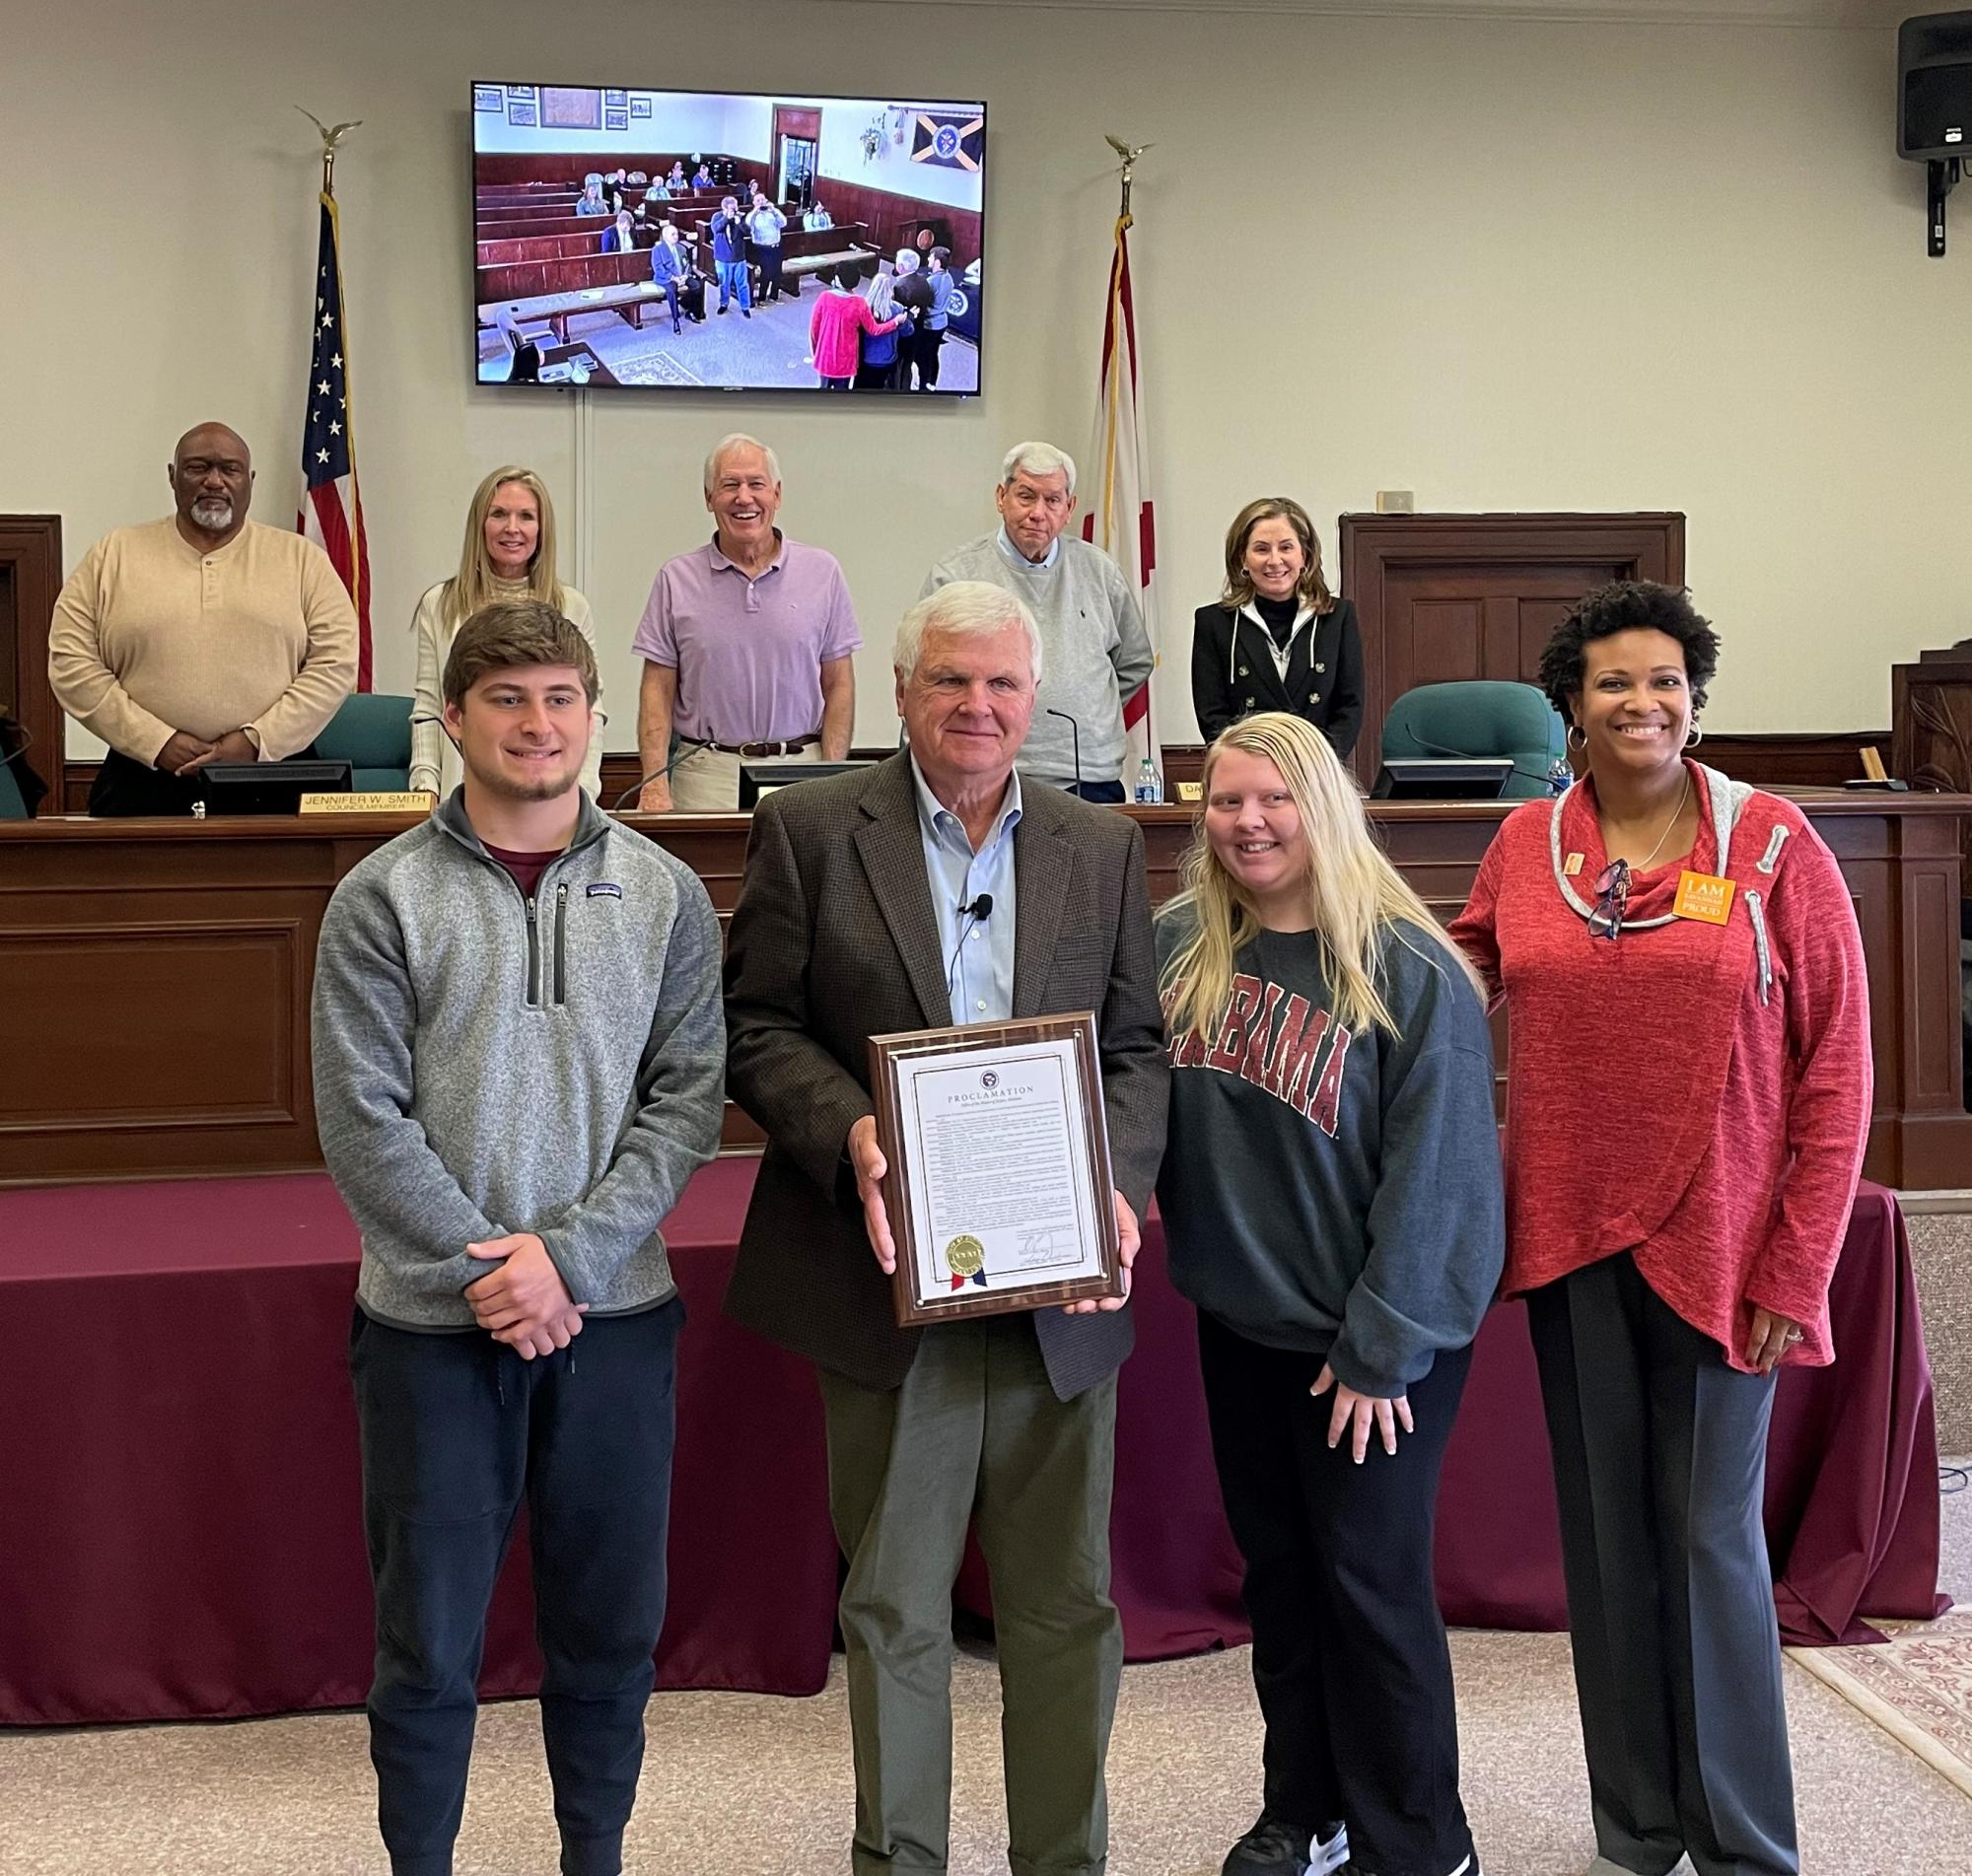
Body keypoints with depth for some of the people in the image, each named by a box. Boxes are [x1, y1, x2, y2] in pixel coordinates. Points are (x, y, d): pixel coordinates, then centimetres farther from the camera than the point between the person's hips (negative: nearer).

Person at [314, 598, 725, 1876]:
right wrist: (484, 1267, -13)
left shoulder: (665, 894, 3)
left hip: (616, 1312, 2)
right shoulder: (385, 899, -2)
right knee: (430, 1637, 7)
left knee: (611, 1624, 12)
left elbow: (689, 1099, -2)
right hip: (431, 1324, -2)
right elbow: (362, 1121, -6)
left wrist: (568, 1255, -12)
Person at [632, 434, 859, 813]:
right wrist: (655, 783, -7)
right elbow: (658, 691, 5)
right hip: (705, 775, 0)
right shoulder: (676, 579, 7)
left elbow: (838, 685, 7)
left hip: (799, 769, 0)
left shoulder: (822, 571, 8)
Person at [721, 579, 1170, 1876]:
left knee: (1067, 1603, 11)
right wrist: (848, 1133, -19)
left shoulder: (1104, 847, 9)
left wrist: (1121, 1181, -9)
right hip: (892, 1272, -2)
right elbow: (757, 1025, -2)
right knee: (893, 1605, 10)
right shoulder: (810, 830, 1)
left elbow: (1140, 1045, 9)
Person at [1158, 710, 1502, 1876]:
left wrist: (1382, 1347, -15)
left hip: (1373, 1338, -5)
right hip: (1240, 1320, 5)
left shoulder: (1412, 973, -16)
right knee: (1278, 1572, 16)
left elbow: (1434, 1174, -16)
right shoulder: (1180, 947, -1)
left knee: (1372, 1580, 3)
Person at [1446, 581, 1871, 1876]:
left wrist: (1799, 1268, -8)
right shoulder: (1527, 843, 4)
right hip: (1569, 1237, 3)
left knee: (1711, 1536, 2)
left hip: (1715, 1243, -3)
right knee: (1605, 1531, 11)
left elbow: (1836, 1069, -5)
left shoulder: (1773, 843, -4)